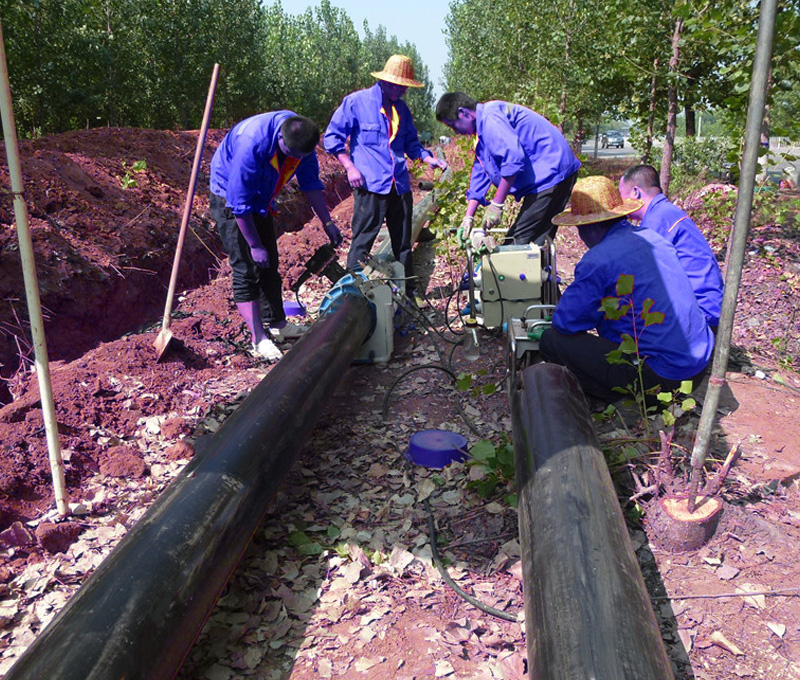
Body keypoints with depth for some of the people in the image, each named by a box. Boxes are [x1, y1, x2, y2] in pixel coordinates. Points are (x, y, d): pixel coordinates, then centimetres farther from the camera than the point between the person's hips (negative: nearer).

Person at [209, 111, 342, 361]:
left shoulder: (302, 137, -16)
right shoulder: (253, 144, -37)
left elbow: (311, 183, 0)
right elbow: (240, 204, -30)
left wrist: (327, 222, 0)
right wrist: (254, 245, -25)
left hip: (261, 201, 7)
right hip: (230, 200, -7)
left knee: (269, 265, 13)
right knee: (247, 268, -10)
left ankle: (278, 324, 27)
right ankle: (258, 339, -6)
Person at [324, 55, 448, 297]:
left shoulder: (402, 108, 15)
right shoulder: (356, 102, -2)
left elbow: (411, 143, 23)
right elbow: (332, 136, -1)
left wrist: (430, 159, 5)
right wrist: (350, 167, -11)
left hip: (400, 186, 6)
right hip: (370, 186, -6)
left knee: (403, 244, 11)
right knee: (362, 243, -4)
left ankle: (409, 293, 21)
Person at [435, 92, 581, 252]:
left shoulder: (490, 115, -13)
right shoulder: (483, 126, 22)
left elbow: (513, 158, -24)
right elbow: (480, 173, 23)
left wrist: (496, 204, -17)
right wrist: (468, 217, 18)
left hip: (551, 172, -11)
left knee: (517, 243, -11)